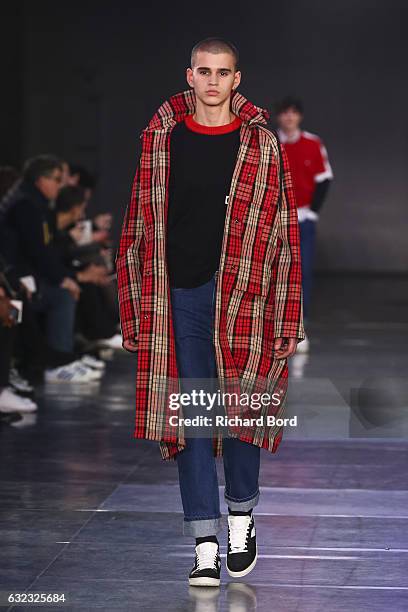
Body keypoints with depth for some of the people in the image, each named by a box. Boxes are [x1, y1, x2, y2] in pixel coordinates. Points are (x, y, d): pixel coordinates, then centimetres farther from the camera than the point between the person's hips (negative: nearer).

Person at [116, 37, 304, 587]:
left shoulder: (261, 144, 2)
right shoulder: (162, 137, 6)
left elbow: (282, 231, 2)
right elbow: (140, 225, 9)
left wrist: (285, 321, -2)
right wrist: (137, 308, 4)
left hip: (243, 296, -1)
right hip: (179, 297, 1)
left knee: (242, 411, 4)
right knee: (189, 416, 0)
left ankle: (242, 516, 28)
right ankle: (206, 544, 5)